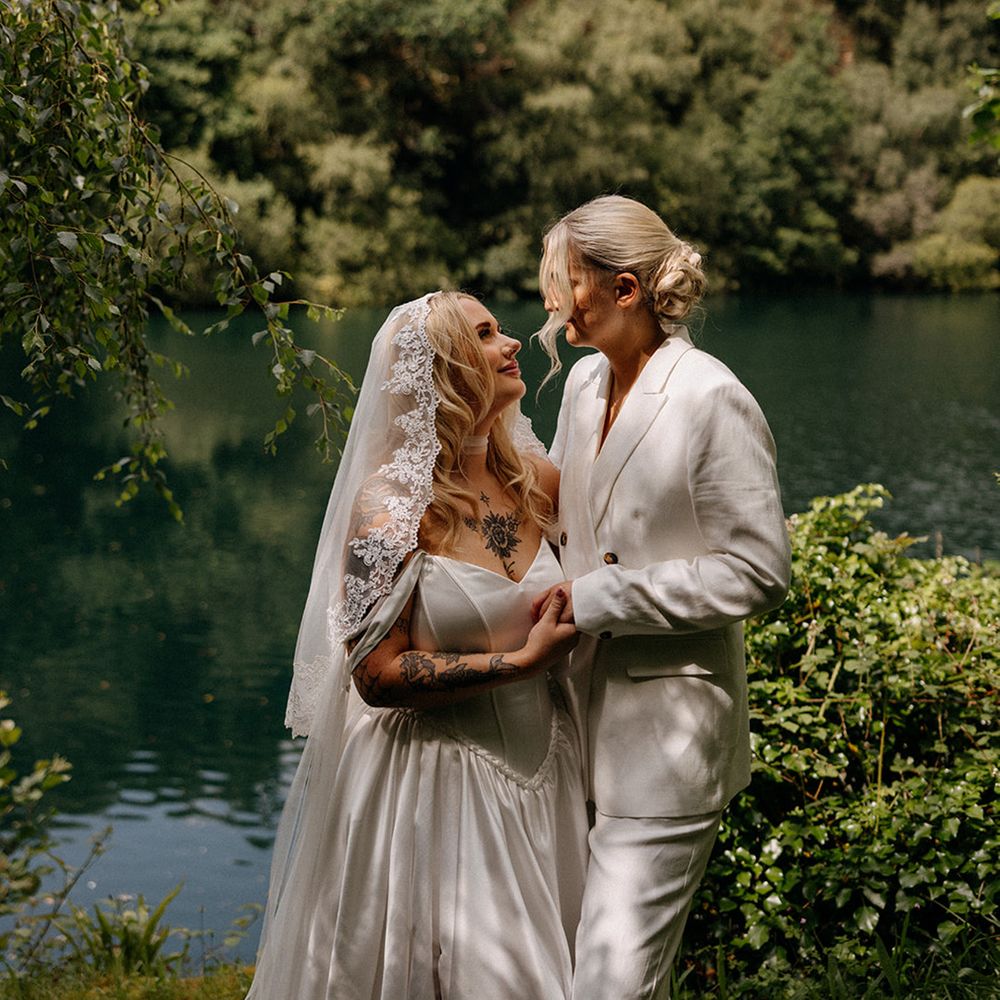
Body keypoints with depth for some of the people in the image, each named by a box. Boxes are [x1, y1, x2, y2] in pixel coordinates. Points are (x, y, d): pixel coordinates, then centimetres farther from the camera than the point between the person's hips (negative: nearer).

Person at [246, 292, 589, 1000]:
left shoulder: (535, 479, 2)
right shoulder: (393, 505, -15)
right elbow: (379, 674, -17)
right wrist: (521, 660, -20)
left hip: (539, 775, 6)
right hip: (433, 782, -6)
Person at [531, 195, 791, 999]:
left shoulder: (712, 401, -15)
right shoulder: (587, 382, 7)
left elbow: (758, 573, -17)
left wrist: (599, 598, -17)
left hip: (668, 733, -8)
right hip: (589, 713, 8)